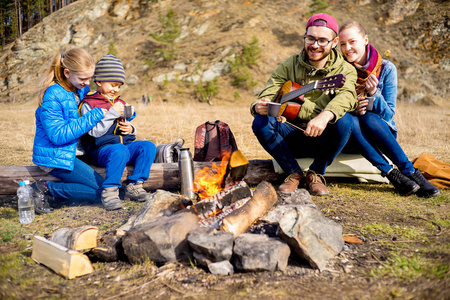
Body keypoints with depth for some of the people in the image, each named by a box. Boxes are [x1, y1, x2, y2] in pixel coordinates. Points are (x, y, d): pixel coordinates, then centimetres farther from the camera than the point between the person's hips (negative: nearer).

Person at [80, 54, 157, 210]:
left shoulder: (120, 103, 22)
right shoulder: (88, 104, 0)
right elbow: (95, 132, -12)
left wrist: (130, 129, 4)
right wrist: (112, 113, -17)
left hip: (125, 143, 7)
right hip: (101, 149, -7)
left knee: (148, 146, -19)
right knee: (119, 151, -39)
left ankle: (134, 186, -18)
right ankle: (109, 192, -30)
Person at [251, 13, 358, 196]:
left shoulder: (344, 70, -3)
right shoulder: (289, 66, 3)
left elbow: (346, 95, -26)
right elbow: (267, 95, -7)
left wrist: (325, 116, -49)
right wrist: (258, 106, -34)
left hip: (324, 140, -1)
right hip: (294, 139, 2)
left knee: (343, 120, -32)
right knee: (261, 122, -24)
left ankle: (316, 173, -9)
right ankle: (293, 172, -5)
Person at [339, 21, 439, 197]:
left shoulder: (386, 68, -4)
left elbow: (389, 114, -6)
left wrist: (374, 93, -25)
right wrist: (352, 110, -23)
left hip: (383, 133, 0)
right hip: (353, 138, 1)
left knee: (369, 118, -33)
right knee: (350, 120, -33)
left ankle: (410, 172, -32)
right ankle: (391, 173, -34)